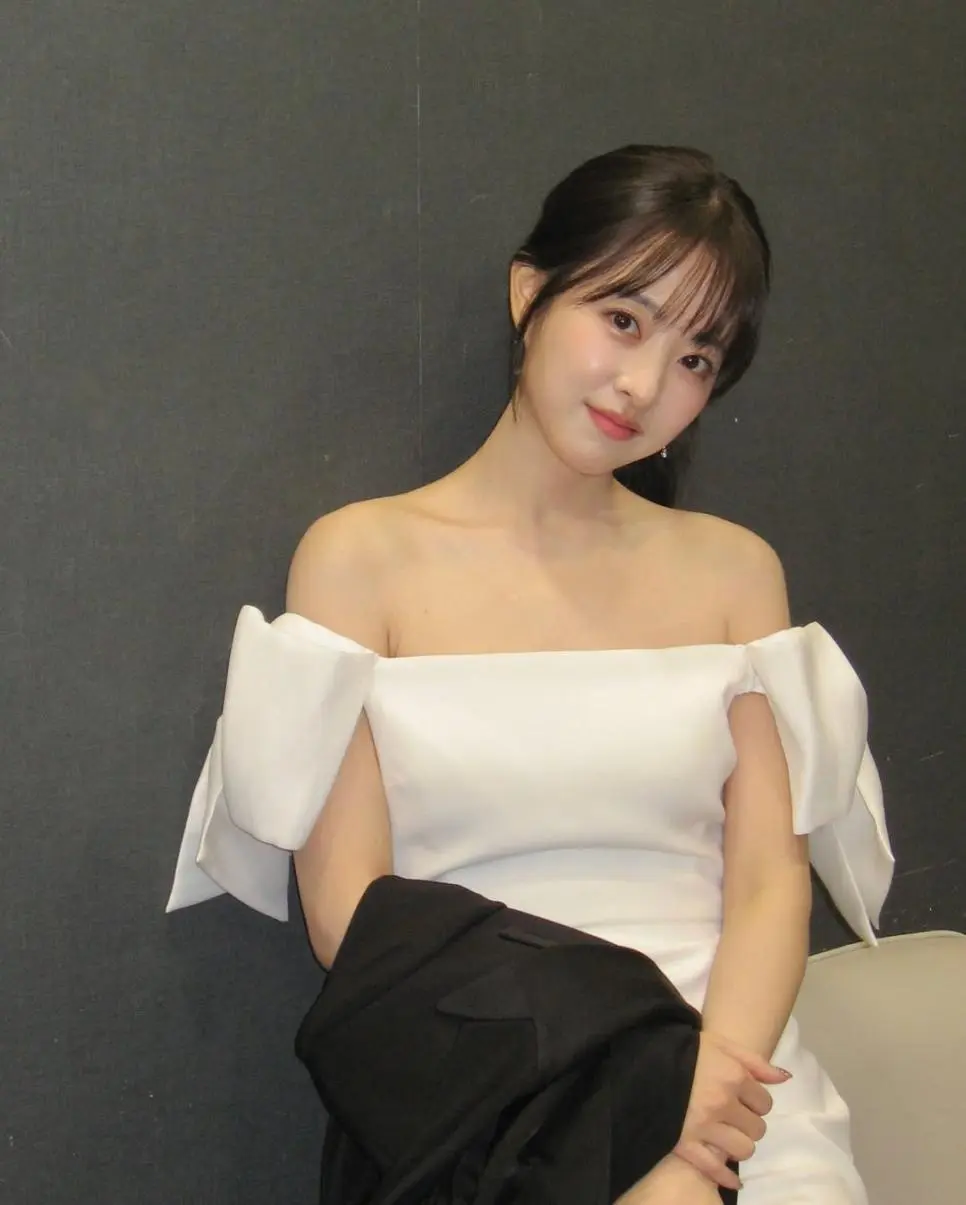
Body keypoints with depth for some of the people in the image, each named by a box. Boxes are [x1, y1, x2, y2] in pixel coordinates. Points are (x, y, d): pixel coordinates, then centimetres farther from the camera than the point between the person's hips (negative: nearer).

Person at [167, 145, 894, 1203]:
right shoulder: (363, 557, 4)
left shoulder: (733, 571, 12)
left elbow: (770, 880, 4)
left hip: (726, 1070, 3)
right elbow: (344, 907, -2)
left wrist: (698, 1100, -15)